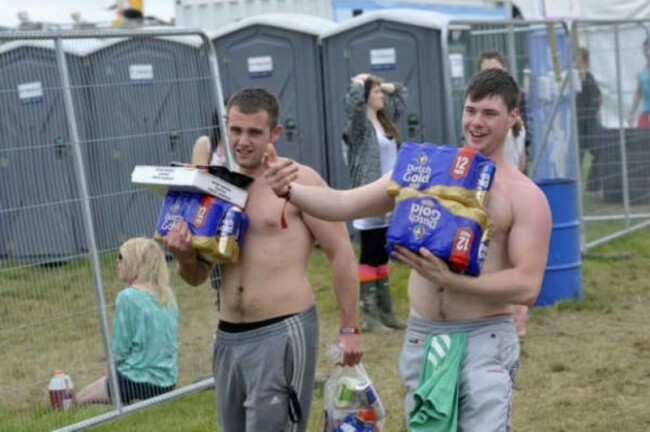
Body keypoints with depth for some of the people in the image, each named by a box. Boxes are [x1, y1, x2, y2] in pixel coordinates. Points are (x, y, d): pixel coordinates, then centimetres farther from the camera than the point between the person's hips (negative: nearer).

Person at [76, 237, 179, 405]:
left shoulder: (128, 297, -16)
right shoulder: (167, 295, 3)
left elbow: (119, 351, -12)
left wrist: (113, 375, 8)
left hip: (139, 382, -7)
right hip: (167, 381, 7)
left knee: (81, 399, 14)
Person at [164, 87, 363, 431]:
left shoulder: (299, 181, -6)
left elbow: (341, 253, -6)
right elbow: (197, 277, 15)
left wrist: (349, 329, -8)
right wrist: (186, 256, -8)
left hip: (283, 333, -6)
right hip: (227, 337, 6)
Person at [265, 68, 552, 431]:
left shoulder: (525, 196, -4)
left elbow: (527, 286, -13)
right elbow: (344, 204, 2)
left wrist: (450, 279, -23)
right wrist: (289, 190, -16)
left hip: (484, 340, -4)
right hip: (422, 337, 4)